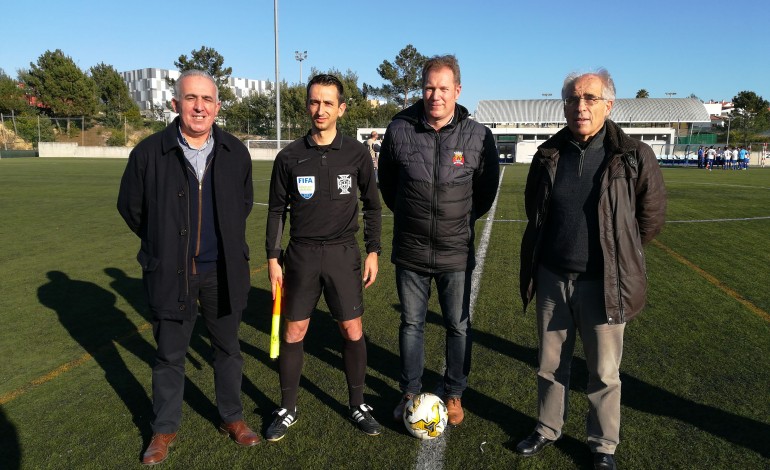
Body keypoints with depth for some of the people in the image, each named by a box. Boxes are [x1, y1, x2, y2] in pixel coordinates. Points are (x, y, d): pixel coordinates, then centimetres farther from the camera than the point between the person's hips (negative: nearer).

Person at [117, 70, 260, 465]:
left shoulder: (235, 152, -2)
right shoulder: (150, 152, -10)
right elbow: (130, 206, 4)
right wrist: (163, 244, 9)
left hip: (223, 271, 2)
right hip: (170, 272, -2)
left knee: (227, 348, 15)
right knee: (169, 355, 12)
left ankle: (232, 418, 34)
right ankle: (164, 429, 33)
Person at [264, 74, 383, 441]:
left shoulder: (356, 153, -1)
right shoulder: (290, 157, -1)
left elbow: (372, 205, 6)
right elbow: (277, 210, 5)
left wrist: (373, 251, 2)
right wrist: (273, 258, 0)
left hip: (343, 253, 0)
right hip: (301, 255, 1)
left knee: (353, 331, 4)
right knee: (293, 333, 6)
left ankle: (358, 405, 25)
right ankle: (287, 409, 25)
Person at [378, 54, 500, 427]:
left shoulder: (478, 136, -9)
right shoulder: (399, 129, -7)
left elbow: (487, 190, 7)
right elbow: (387, 183, 10)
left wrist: (462, 219, 9)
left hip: (457, 252, 0)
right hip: (410, 251, 1)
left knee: (458, 326, 11)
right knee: (411, 323, 14)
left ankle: (454, 393, 33)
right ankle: (410, 391, 33)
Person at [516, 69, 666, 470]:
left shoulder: (633, 157, -9)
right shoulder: (548, 155, 1)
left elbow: (652, 214, 4)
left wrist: (619, 253, 10)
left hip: (602, 283, -3)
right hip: (552, 279, 3)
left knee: (604, 372, 11)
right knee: (550, 364, 16)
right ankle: (548, 429, 37)